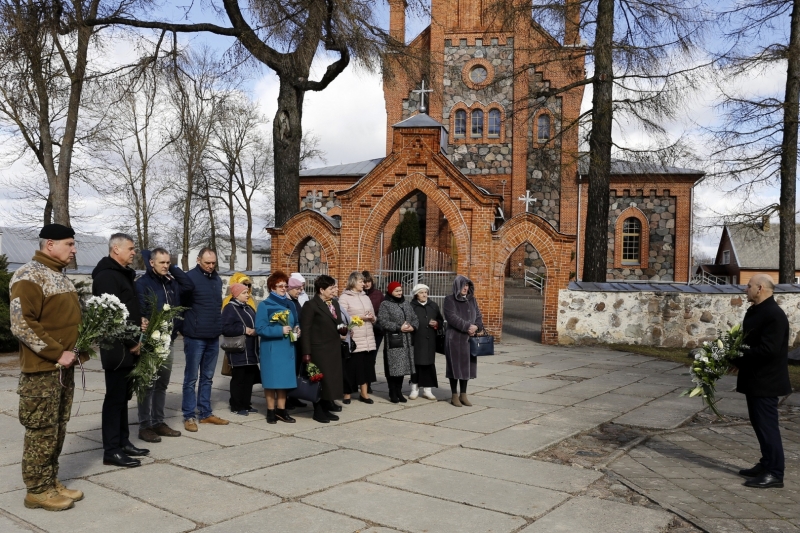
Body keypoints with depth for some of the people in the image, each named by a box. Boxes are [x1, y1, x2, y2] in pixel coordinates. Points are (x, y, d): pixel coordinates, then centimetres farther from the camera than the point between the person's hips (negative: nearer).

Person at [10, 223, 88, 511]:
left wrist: (80, 346, 10)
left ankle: (51, 481, 24)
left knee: (57, 428, 14)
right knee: (42, 430, -1)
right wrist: (57, 353, -19)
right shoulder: (29, 276, -13)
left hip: (64, 365, 9)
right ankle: (37, 490, 10)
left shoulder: (60, 276, 15)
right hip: (42, 368, -8)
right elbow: (21, 325, -20)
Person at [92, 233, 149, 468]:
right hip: (118, 348, -10)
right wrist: (130, 343, -18)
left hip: (128, 347, 10)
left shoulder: (123, 274, 18)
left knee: (123, 396, 14)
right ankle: (111, 450, 3)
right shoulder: (107, 275, -14)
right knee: (115, 397, -4)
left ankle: (123, 443, 23)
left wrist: (138, 321, 8)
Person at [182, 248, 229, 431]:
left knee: (207, 377, 13)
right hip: (195, 337, -6)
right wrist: (187, 325, -11)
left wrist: (218, 325, 13)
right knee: (191, 378, 2)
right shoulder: (190, 277, -9)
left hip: (213, 337, 6)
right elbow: (180, 303, -11)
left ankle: (205, 413, 21)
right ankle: (189, 416, 10)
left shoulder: (217, 279, 12)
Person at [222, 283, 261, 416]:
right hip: (238, 352, -8)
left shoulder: (248, 308, 17)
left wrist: (255, 330, 4)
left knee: (250, 378, 10)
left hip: (250, 351, 8)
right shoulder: (230, 308, -8)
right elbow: (225, 328, -19)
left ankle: (246, 404, 20)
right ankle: (236, 406, 9)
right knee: (238, 378, -1)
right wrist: (244, 330, -17)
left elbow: (255, 324, 27)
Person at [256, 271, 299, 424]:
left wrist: (297, 328, -3)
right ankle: (271, 411, 10)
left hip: (287, 348, 5)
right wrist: (280, 330, -20)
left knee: (284, 378, 8)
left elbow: (297, 322, 20)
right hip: (271, 349, -5)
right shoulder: (264, 305, -6)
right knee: (272, 379, 0)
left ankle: (281, 410, 17)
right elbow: (260, 328, -13)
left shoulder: (290, 304, 11)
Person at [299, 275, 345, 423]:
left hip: (334, 349, 7)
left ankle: (326, 407, 21)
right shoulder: (311, 305, -10)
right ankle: (318, 411, 11)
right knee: (320, 380, -1)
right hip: (319, 350, -7)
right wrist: (306, 353, -16)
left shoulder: (335, 303, 13)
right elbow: (305, 330, -13)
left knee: (332, 379, 10)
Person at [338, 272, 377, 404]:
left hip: (368, 338, 6)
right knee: (351, 366, -1)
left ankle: (364, 393, 16)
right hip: (353, 338, -6)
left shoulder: (366, 297, 16)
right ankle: (347, 393, 12)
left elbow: (374, 317, 19)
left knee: (366, 365, 7)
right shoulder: (344, 297, -3)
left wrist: (372, 318, -4)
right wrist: (360, 317, -15)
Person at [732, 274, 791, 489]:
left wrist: (737, 356, -19)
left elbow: (768, 350, -27)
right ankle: (766, 464, 27)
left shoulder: (774, 315, -20)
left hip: (765, 381, -10)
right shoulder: (755, 311, 11)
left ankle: (774, 473, 5)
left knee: (767, 425, -3)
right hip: (754, 378, 10)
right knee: (759, 423, 16)